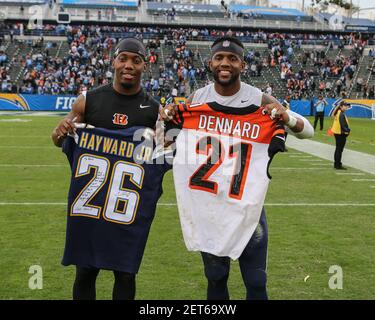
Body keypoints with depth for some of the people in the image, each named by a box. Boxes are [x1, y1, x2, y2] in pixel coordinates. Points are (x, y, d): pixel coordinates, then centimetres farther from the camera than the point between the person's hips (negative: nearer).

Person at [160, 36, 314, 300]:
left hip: (247, 201, -1)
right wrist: (167, 118, -12)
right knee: (215, 278, 15)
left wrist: (286, 117, -25)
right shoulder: (196, 100, -3)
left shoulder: (259, 100, -9)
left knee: (256, 282, 4)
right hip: (206, 200, 2)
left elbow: (308, 131, -4)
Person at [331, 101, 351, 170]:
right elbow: (343, 125, -24)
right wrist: (348, 130, -16)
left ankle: (336, 164, 26)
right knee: (340, 149, -4)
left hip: (337, 133, 10)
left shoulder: (338, 113, 11)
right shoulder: (342, 114, -19)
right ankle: (338, 165, 1)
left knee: (338, 149, 18)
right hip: (341, 134, -10)